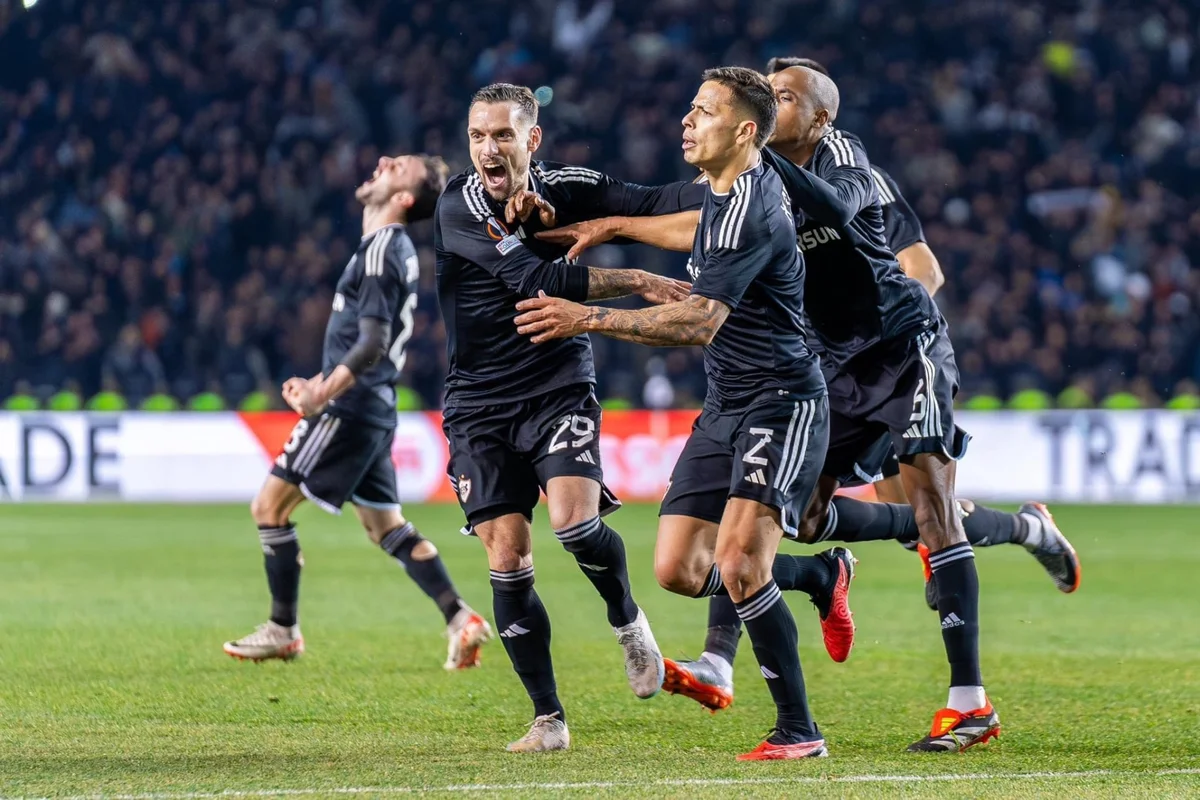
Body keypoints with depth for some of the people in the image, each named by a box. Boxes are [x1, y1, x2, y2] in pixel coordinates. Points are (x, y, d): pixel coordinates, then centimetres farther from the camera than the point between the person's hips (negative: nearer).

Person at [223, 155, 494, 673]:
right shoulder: (397, 250, 16)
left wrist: (325, 392, -28)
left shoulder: (381, 251, -14)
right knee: (386, 526, 12)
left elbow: (372, 343, -22)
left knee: (270, 506, -3)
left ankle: (283, 631, 2)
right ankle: (461, 620, 4)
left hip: (349, 410, -10)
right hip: (372, 409, 10)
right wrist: (324, 384, 23)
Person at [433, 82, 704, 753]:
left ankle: (628, 619, 10)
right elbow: (535, 282, -22)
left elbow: (653, 204, -8)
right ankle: (549, 718, 5)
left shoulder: (561, 187, -2)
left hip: (559, 388, 1)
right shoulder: (459, 209, -13)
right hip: (481, 406, -1)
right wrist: (636, 282, -24)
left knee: (575, 523, -22)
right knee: (508, 558, -5)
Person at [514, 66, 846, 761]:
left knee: (738, 563, -23)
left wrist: (589, 319, -25)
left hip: (782, 402, -9)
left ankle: (799, 730, -11)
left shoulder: (750, 209, -20)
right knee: (679, 570, 2)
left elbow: (699, 323, -27)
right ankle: (825, 574, 26)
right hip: (725, 408, 9)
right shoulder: (726, 190, 10)